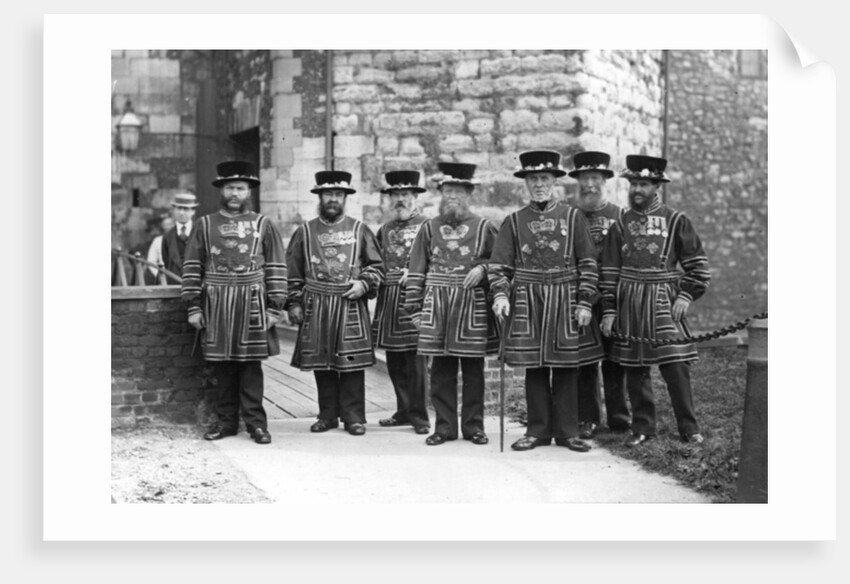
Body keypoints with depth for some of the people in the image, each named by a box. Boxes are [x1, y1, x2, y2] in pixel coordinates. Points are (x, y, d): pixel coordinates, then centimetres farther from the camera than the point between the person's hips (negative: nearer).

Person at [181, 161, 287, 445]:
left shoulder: (264, 225, 5)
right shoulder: (205, 224, 8)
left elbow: (276, 269, 3)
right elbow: (192, 267, 7)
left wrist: (274, 308, -3)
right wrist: (193, 307, 1)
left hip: (252, 305, -1)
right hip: (216, 306, 2)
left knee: (251, 365, 0)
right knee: (222, 365, 7)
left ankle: (256, 422, 7)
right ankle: (226, 420, 17)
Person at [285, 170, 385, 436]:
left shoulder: (360, 230, 8)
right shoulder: (304, 231, 9)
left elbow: (377, 265, 9)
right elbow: (293, 271, 9)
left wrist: (364, 283, -8)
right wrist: (294, 303, 3)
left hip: (351, 306, -1)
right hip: (316, 307, 1)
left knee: (352, 362, -3)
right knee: (321, 363, 5)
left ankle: (354, 416, 5)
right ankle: (328, 415, 16)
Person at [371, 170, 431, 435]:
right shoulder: (385, 230, 18)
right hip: (388, 300, 6)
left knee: (415, 358, -5)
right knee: (394, 360, 9)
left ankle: (419, 415, 2)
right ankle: (404, 411, 20)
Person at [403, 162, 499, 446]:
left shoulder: (484, 227, 6)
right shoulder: (429, 228, 8)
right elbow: (416, 271, 8)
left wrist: (482, 268, -10)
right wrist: (414, 307, 4)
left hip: (472, 306, -1)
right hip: (436, 307, 1)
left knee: (473, 369, 4)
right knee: (441, 369, 3)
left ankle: (473, 425, 14)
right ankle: (444, 426, 11)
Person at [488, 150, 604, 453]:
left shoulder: (573, 217, 5)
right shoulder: (514, 221, 7)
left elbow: (588, 263, 2)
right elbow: (499, 265, 5)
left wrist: (584, 302, -5)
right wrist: (500, 295, -11)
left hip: (565, 301, 0)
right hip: (528, 303, 1)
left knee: (567, 368, 3)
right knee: (534, 368, 3)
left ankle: (567, 431, 12)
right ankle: (538, 430, 12)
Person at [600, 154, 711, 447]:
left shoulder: (676, 221, 3)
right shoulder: (620, 225, 9)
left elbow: (698, 264, 5)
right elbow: (609, 271, 8)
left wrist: (686, 295, -7)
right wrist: (608, 310, 4)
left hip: (664, 301, -2)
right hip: (629, 303, 2)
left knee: (676, 365, -6)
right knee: (635, 368, 6)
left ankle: (689, 428, 4)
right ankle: (642, 427, 16)